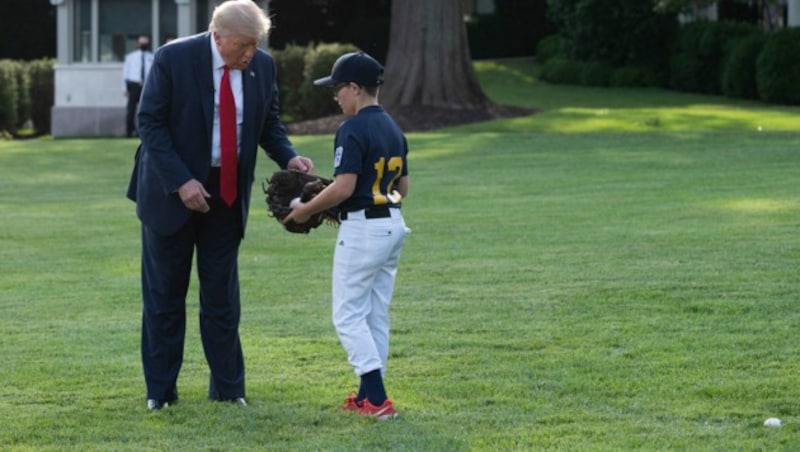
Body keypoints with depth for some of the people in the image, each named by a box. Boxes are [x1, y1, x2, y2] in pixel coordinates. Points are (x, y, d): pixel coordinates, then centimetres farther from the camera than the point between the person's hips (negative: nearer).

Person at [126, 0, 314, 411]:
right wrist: (180, 182, -22)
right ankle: (160, 390, 12)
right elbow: (150, 123, -14)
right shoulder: (174, 58, -16)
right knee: (164, 292, 4)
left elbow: (269, 123, 8)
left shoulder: (262, 65, -4)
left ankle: (227, 388, 15)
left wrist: (288, 158, -12)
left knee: (222, 292, 8)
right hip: (172, 190, -3)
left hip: (227, 192, 3)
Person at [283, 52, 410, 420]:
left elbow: (344, 186, -22)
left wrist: (307, 210, -10)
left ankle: (376, 398, -13)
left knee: (348, 314, -4)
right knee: (376, 313, 13)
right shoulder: (393, 128, 12)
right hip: (393, 224, 9)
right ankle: (370, 394, 16)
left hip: (362, 229, -9)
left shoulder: (353, 129, -15)